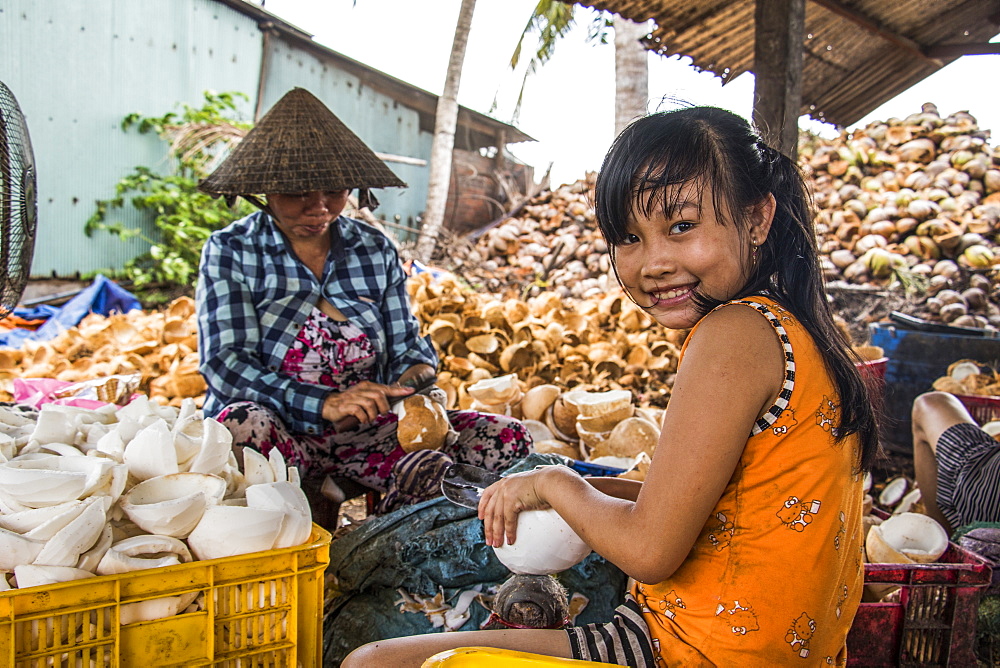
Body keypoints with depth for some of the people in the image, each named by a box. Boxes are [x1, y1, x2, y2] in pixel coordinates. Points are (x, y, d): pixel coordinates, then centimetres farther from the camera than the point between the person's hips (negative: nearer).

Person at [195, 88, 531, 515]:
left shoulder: (376, 249, 11)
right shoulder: (230, 251, 1)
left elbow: (407, 347, 11)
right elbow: (225, 363, -10)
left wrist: (418, 376, -15)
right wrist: (325, 403, -26)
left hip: (366, 432, 4)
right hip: (278, 426, -3)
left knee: (509, 440, -17)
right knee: (244, 424, -39)